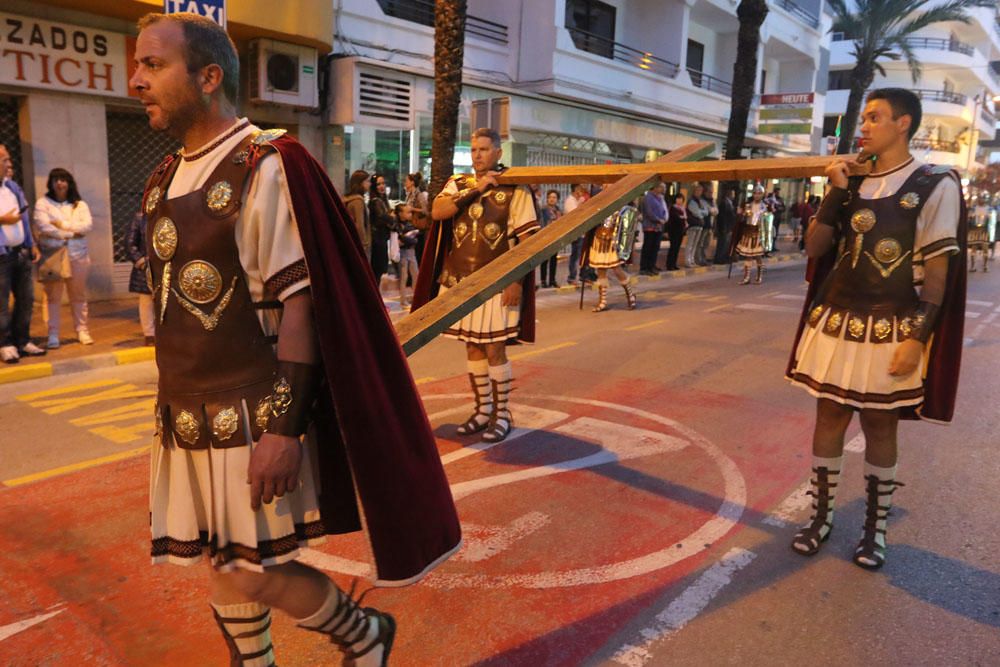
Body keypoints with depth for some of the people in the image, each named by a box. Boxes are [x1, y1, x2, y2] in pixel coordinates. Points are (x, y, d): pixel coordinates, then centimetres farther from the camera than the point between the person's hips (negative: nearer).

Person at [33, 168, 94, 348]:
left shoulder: (80, 204, 13)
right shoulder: (43, 203, 5)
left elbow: (88, 226, -3)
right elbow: (43, 226, -10)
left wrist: (62, 225, -9)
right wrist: (71, 233, -11)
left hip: (78, 256, 2)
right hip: (52, 256, -2)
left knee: (79, 296, 7)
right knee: (53, 296, -2)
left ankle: (82, 331, 13)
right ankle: (53, 334, 2)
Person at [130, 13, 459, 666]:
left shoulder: (265, 168, -13)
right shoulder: (165, 181, 12)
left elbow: (299, 304, -18)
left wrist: (285, 428, -22)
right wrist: (171, 408, 21)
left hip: (252, 416, -7)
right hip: (189, 417, 7)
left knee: (252, 574, -1)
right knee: (222, 564, 15)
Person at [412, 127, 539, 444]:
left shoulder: (515, 188, -3)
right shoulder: (458, 184, 9)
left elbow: (527, 238, -7)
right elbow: (437, 212, -8)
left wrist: (516, 281, -14)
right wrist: (475, 189, -12)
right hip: (460, 280, 5)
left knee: (494, 349, -2)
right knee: (472, 347, 11)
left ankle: (502, 415, 12)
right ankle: (482, 410, 24)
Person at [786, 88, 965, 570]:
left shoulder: (934, 185, -5)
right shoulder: (851, 182, 10)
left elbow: (938, 267, -8)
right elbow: (814, 248, 5)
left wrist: (918, 337, -15)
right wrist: (835, 192, -5)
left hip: (891, 332, -4)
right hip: (835, 324, 4)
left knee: (880, 427, 7)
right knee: (829, 418, 9)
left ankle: (875, 527, 24)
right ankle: (821, 515, 24)